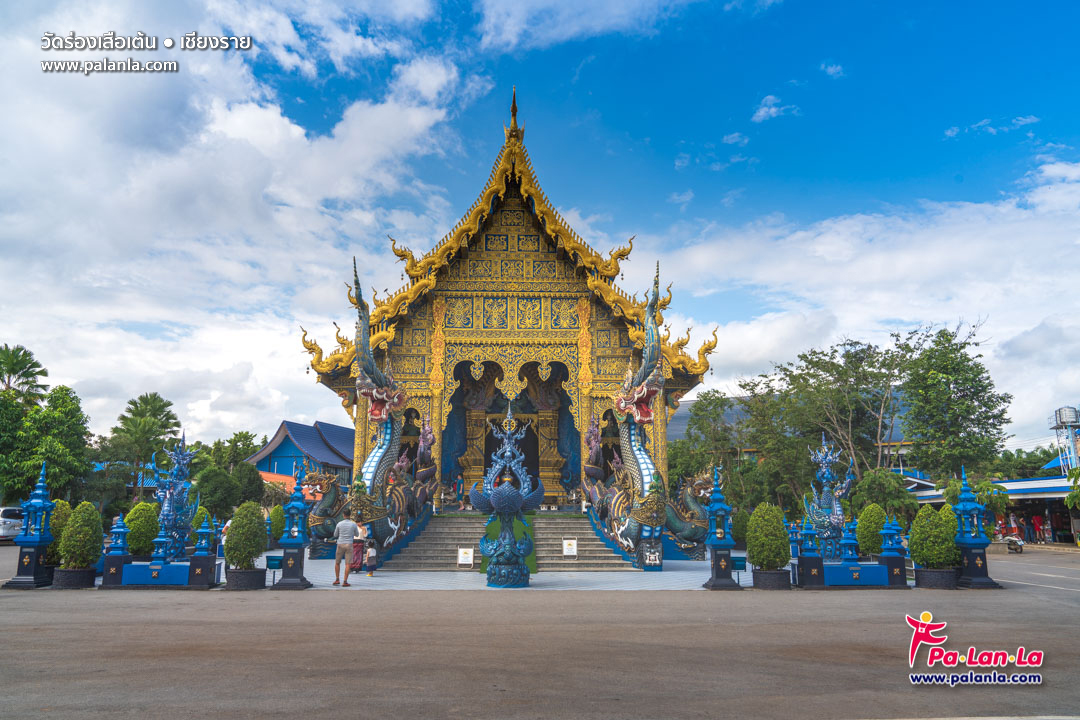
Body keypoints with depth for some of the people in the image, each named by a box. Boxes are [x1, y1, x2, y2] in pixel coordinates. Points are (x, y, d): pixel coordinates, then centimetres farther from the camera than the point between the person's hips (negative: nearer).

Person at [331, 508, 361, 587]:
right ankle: (345, 582, -7)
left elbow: (335, 535, 12)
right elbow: (357, 535, 13)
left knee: (337, 563, 18)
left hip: (340, 545, 1)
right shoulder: (354, 524, -3)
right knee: (348, 564, -1)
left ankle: (337, 580, 18)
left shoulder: (339, 524, -2)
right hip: (349, 545, -1)